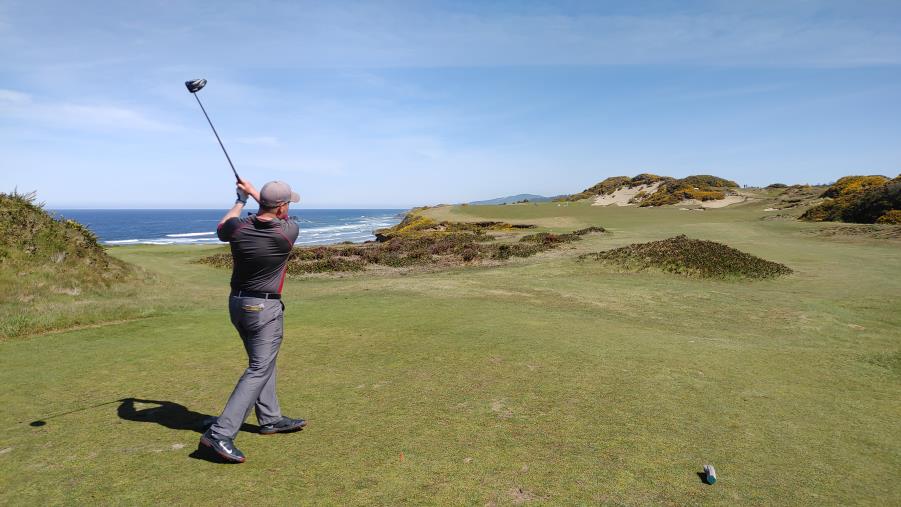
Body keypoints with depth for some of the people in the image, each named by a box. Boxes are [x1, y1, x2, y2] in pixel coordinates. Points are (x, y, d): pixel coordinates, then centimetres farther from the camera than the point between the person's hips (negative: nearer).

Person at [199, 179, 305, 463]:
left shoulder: (238, 227, -8)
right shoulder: (288, 233, -18)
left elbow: (221, 229, 18)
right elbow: (284, 218, 6)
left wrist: (241, 200, 26)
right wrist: (253, 191, 13)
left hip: (237, 303, 7)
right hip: (265, 308, -7)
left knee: (263, 361, 21)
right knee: (259, 370, -3)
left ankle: (270, 419, 31)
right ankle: (221, 433, -9)